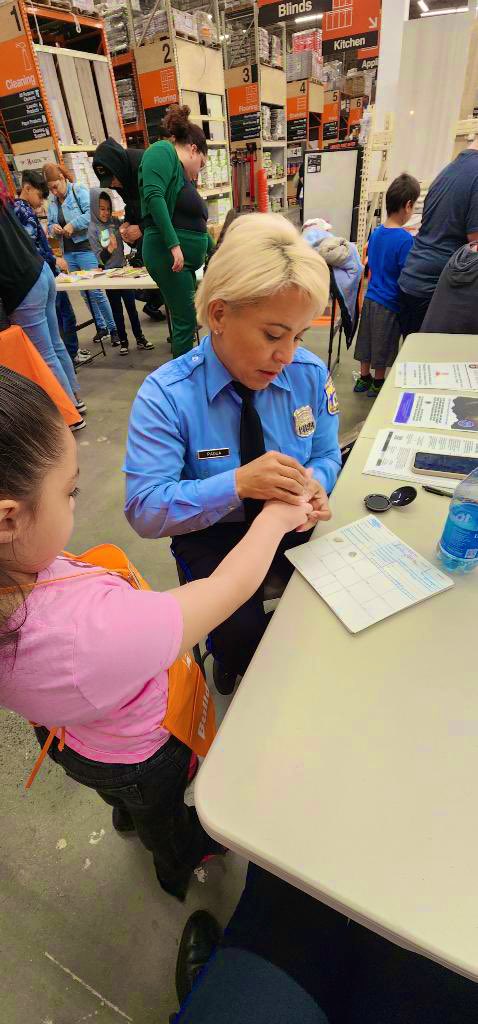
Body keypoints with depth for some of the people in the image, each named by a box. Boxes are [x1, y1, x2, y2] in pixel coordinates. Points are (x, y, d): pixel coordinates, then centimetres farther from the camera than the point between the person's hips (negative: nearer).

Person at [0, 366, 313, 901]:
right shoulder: (93, 627, -51)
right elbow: (230, 586, -37)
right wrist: (273, 518, -20)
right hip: (138, 756, -5)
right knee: (165, 820, 34)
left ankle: (126, 813, 75)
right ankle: (178, 865, 67)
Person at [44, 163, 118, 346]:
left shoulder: (79, 191, -4)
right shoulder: (52, 201, 14)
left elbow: (92, 213, -17)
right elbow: (50, 225, 19)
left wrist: (73, 224, -21)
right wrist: (53, 228, -3)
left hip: (86, 249, -7)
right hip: (68, 253, 7)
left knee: (95, 291, -10)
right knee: (85, 293, 9)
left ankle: (113, 328, 1)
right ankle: (101, 326, 20)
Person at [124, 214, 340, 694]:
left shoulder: (310, 374, -8)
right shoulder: (165, 396, -20)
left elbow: (326, 456, 2)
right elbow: (143, 509, -22)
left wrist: (313, 484, -23)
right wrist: (237, 483, -37)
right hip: (211, 535, -3)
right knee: (243, 631, -23)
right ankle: (232, 673, 19)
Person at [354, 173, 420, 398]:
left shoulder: (376, 232, 2)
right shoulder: (405, 239, -20)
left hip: (371, 297, 7)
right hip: (389, 304, -6)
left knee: (368, 342, 17)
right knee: (384, 347, 9)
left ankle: (363, 379, 30)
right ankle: (377, 385, 23)